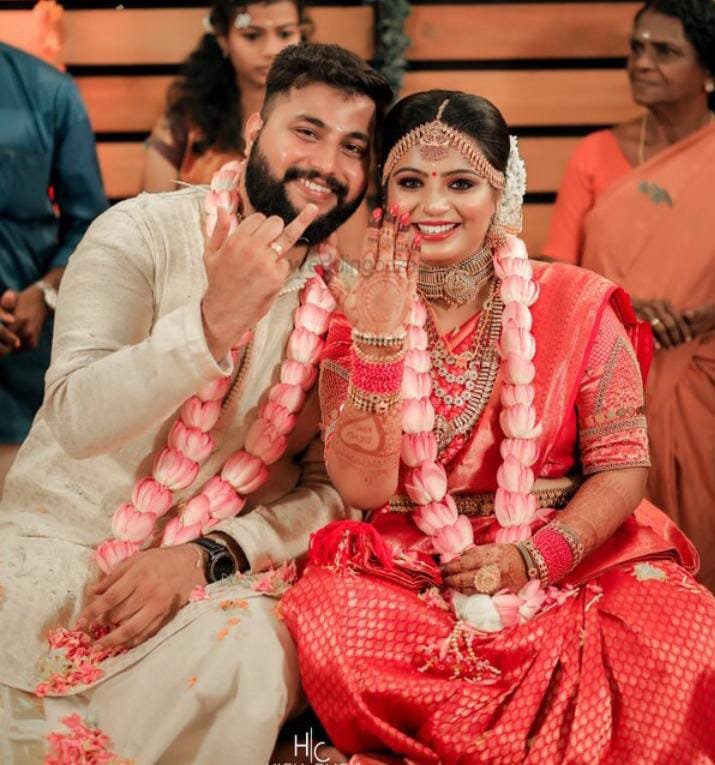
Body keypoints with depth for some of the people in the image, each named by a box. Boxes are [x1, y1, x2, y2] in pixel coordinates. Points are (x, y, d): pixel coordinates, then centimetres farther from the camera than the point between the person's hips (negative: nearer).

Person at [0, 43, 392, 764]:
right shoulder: (143, 232, -5)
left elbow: (332, 489, 0)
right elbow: (78, 420, -18)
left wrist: (207, 555, -17)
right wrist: (214, 320, -31)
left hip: (219, 567, 2)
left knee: (249, 653, -30)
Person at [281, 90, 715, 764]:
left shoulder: (574, 304, 0)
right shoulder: (360, 316, 3)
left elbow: (623, 466, -1)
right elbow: (363, 490, -8)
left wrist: (533, 558, -16)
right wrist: (378, 341, -17)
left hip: (574, 556, 0)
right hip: (411, 575, 0)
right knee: (326, 614, -32)